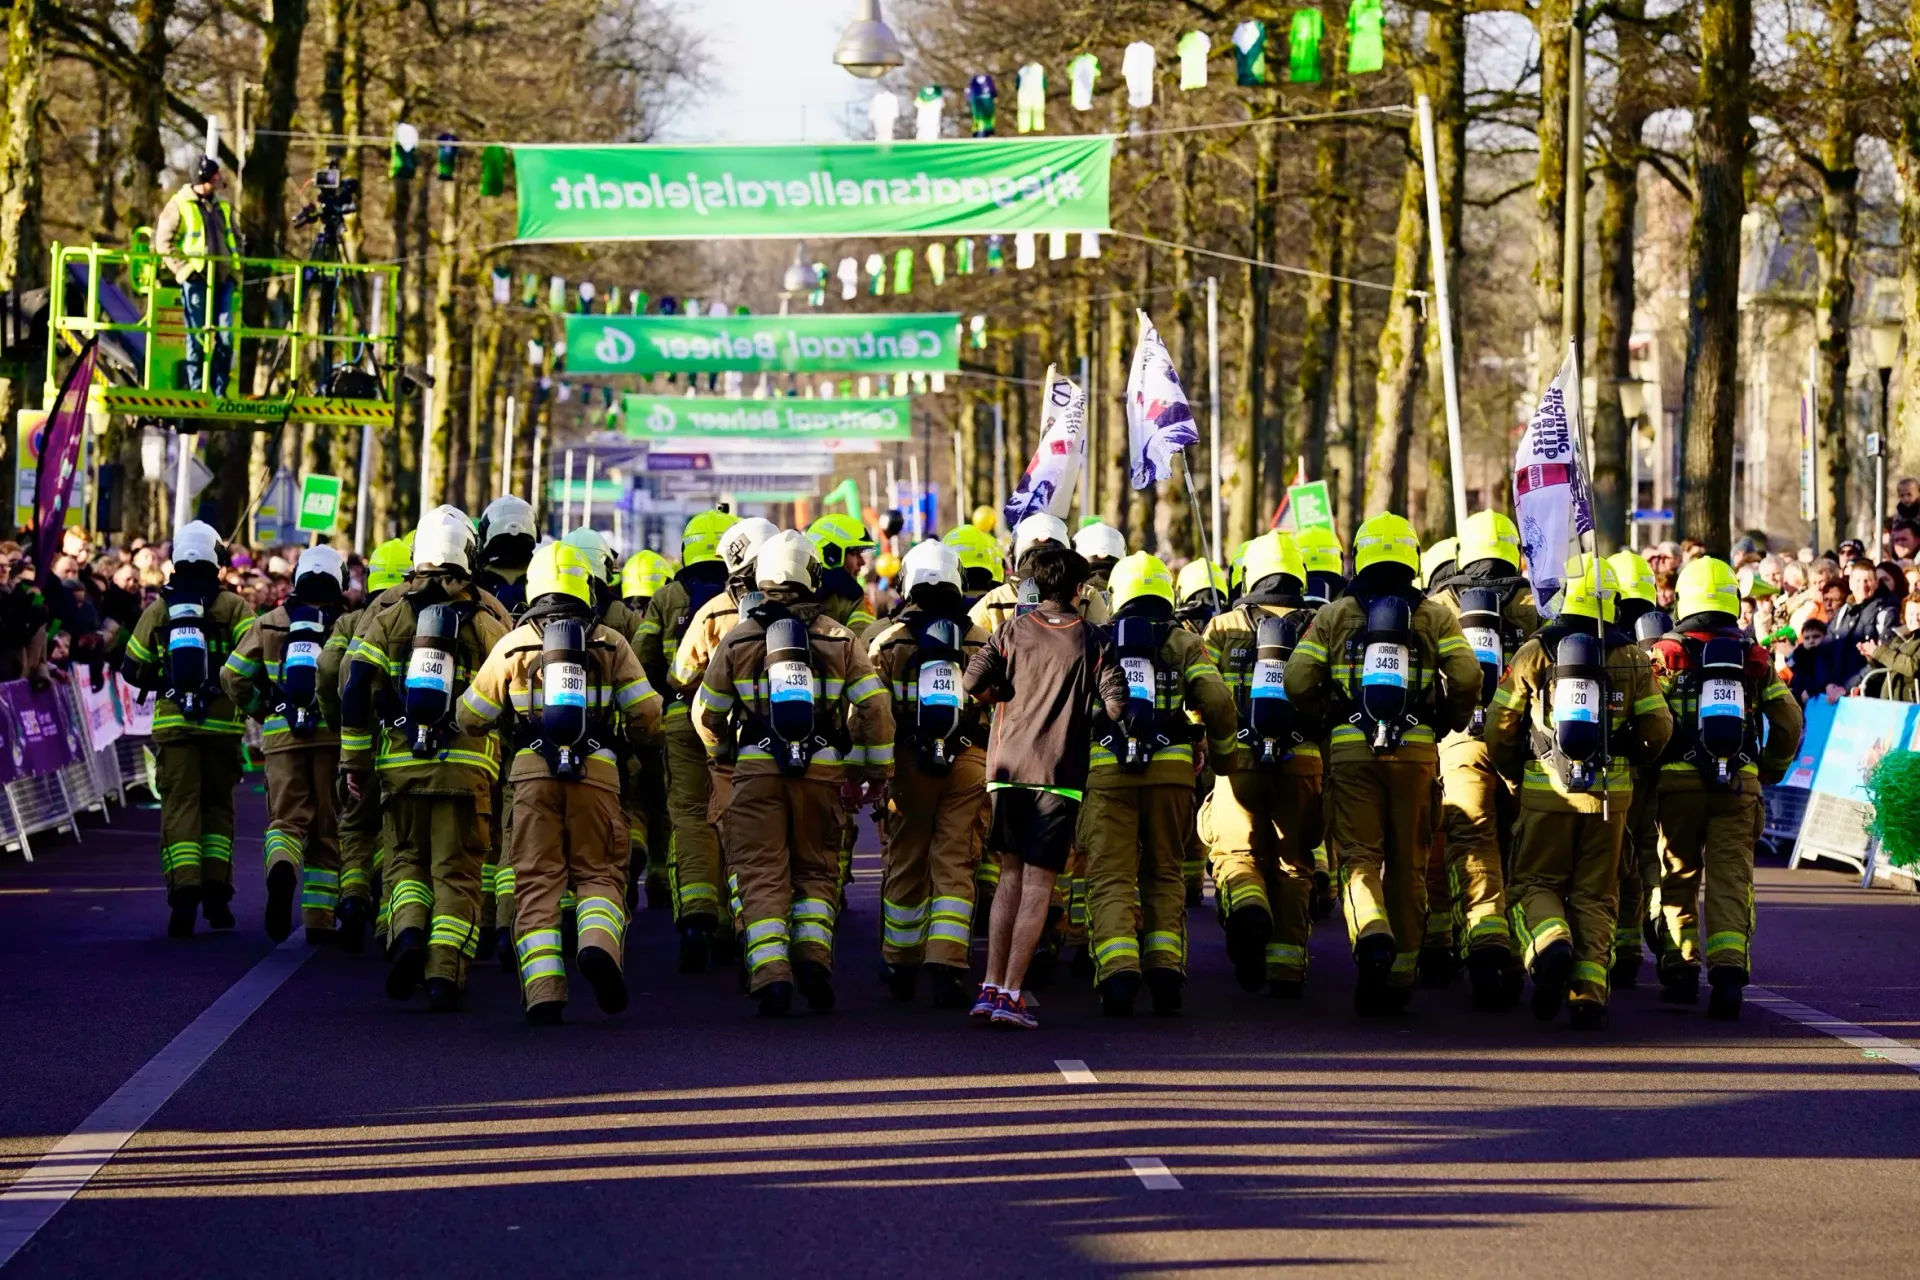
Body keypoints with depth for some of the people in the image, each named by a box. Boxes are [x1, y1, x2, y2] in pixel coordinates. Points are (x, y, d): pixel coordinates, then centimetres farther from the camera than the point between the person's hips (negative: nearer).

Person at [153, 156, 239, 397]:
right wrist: (184, 268, -11)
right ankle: (197, 392, 3)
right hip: (195, 278, -5)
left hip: (222, 278, 5)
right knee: (197, 338, -2)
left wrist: (235, 265, 11)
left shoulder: (222, 207, 14)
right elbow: (163, 242, -5)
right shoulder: (179, 205, -4)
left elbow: (235, 238, 25)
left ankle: (219, 391, 7)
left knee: (225, 337, 0)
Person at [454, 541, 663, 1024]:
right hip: (597, 769, 0)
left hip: (533, 771, 0)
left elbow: (470, 719, 13)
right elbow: (647, 717, 6)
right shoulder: (611, 644, 7)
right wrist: (620, 732, 27)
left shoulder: (513, 646, 8)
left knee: (538, 881, 3)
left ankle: (543, 991, -9)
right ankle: (599, 944, -21)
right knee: (599, 871, 10)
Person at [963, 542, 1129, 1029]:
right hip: (1060, 771, -3)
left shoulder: (1013, 629, 5)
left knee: (1011, 876, 13)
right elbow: (1117, 705, -8)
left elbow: (974, 681, -5)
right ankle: (1011, 995, -6)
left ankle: (990, 987, 7)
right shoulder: (1093, 641, 0)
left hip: (1008, 765, 3)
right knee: (1038, 883, -1)